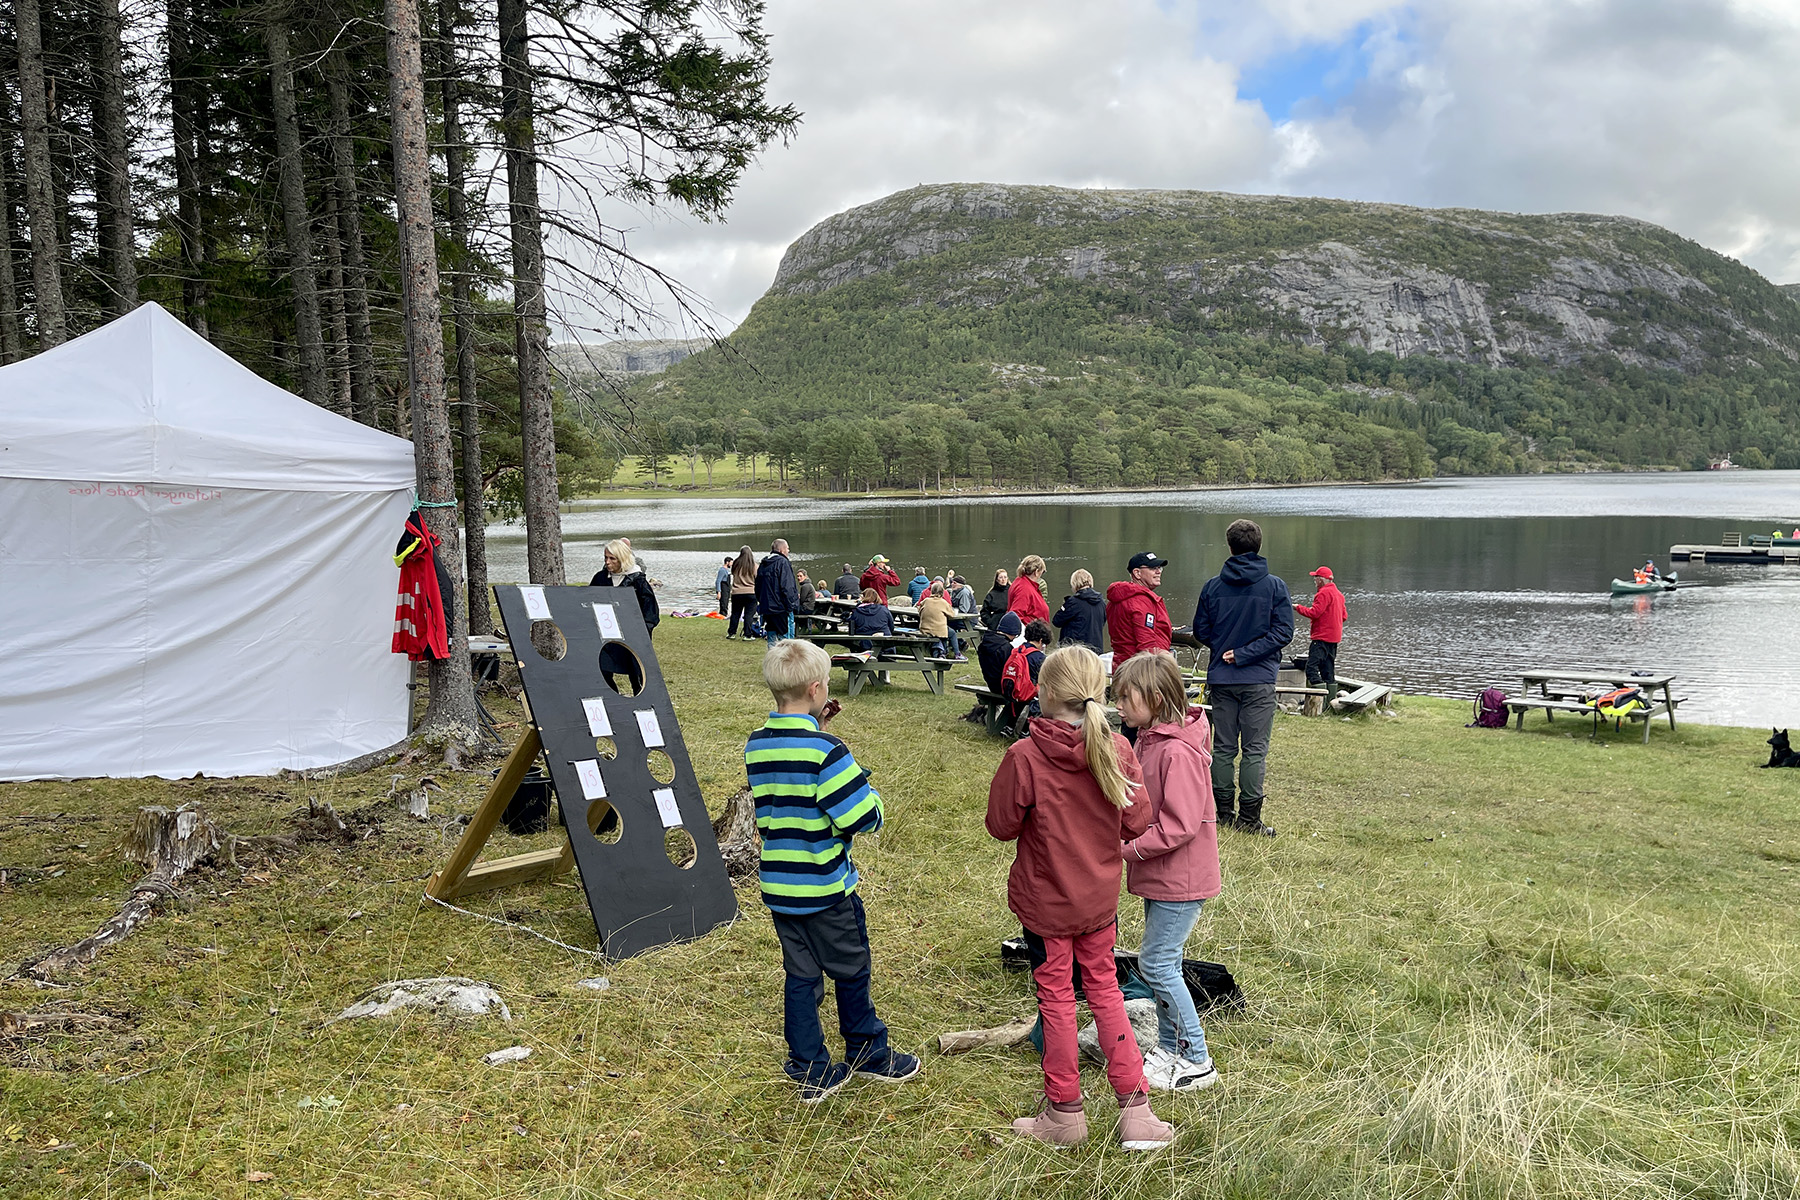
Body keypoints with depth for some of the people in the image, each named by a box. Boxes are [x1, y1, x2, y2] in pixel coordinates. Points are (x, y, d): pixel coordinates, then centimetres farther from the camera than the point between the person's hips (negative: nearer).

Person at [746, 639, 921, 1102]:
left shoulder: (756, 746, -1)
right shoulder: (827, 751, -22)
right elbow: (864, 817, -23)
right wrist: (868, 792, -1)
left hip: (778, 886, 6)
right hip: (826, 889, -6)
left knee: (800, 976, 14)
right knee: (851, 972, 15)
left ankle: (811, 1072, 22)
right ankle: (868, 1053, 33)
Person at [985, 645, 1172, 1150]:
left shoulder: (1025, 757, -23)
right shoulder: (1117, 750, -13)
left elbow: (1001, 825, -13)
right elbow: (1136, 824, -6)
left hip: (1045, 900, -3)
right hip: (1101, 897, 3)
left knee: (1056, 998, 12)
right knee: (1104, 987, 19)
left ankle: (1064, 1111, 25)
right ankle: (1135, 1108, 20)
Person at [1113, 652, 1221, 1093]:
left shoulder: (1179, 751, -24)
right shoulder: (1149, 739, 7)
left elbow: (1179, 826, -25)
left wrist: (1128, 848, -20)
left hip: (1181, 877, -10)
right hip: (1160, 874, 10)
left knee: (1157, 964, -4)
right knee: (1160, 962, 16)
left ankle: (1197, 1060, 8)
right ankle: (1168, 1046, 29)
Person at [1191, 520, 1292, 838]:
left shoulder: (1212, 586, 1)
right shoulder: (1274, 586, -4)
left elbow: (1201, 632, 5)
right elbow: (1283, 631, -11)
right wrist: (1245, 653, -10)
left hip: (1221, 679, 3)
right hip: (1259, 680, -2)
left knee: (1223, 747, 10)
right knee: (1254, 749, 1)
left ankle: (1223, 813, 15)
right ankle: (1248, 818, 1)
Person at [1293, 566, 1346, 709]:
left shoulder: (1324, 593, -12)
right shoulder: (1338, 594, 18)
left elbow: (1314, 613, -18)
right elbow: (1343, 616, 22)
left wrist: (1298, 607, -5)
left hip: (1322, 637, -10)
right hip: (1334, 638, 10)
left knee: (1311, 668, -13)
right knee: (1328, 670, 12)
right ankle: (1331, 701, 13)